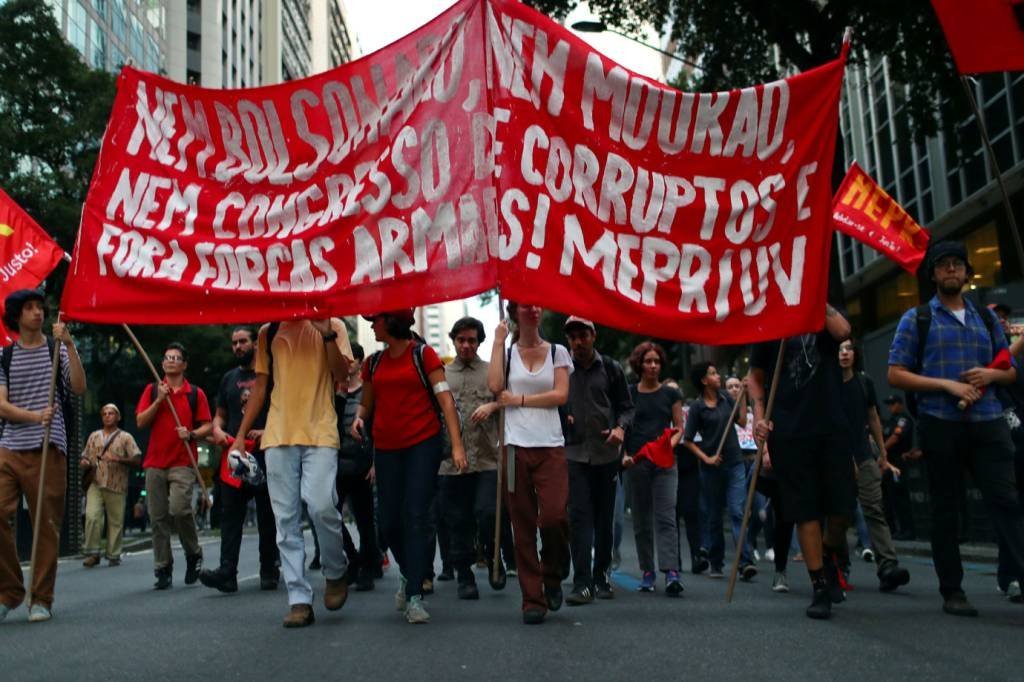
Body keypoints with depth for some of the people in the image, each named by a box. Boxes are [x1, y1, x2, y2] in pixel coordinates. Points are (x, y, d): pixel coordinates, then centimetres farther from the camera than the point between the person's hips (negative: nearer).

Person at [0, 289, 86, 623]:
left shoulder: (57, 349, 8)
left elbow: (79, 387, -9)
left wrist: (69, 344, -15)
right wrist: (35, 415, -15)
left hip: (48, 449, -2)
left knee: (46, 524, -1)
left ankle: (42, 599, 9)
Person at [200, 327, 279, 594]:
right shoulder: (228, 378, 18)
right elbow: (220, 415, 24)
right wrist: (217, 429, 1)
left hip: (266, 454, -4)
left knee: (267, 517, 3)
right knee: (230, 514, -6)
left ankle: (269, 572, 12)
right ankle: (227, 572, -10)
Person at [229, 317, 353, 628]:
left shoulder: (332, 325, 8)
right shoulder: (267, 332, 17)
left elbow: (342, 375, -2)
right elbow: (260, 386, 20)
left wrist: (327, 334, -15)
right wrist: (241, 434, 14)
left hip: (320, 432, -3)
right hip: (278, 436, 3)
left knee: (321, 506, -18)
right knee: (286, 520, 0)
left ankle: (336, 573, 8)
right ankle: (299, 600, 5)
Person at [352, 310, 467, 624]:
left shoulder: (423, 354, -1)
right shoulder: (374, 363, 14)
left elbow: (445, 398, -6)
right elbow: (366, 403, 22)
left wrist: (457, 444, -15)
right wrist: (358, 418, -2)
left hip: (424, 444, -5)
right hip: (387, 449, 5)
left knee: (416, 516, -10)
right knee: (390, 522, 5)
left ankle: (414, 596, -5)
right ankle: (409, 574, 32)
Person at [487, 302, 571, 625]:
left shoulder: (557, 352, 10)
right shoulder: (506, 352, 10)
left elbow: (561, 395, -2)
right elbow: (495, 386, -9)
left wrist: (518, 399, -6)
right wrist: (499, 342, -3)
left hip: (551, 447, 0)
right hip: (517, 447, 0)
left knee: (554, 517, -14)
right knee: (523, 526, 2)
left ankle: (552, 576, 16)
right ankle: (533, 600, 11)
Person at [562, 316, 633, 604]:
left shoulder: (611, 369, 6)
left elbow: (626, 406, 8)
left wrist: (621, 427, -12)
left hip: (607, 453, 1)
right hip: (574, 453, -1)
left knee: (604, 518, 9)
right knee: (579, 517, -8)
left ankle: (601, 577, 22)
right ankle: (582, 583, -8)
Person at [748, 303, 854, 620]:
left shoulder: (825, 317, 10)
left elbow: (842, 331, -16)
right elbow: (756, 376, 12)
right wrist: (759, 415, -2)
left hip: (831, 426, 1)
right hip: (788, 430, -1)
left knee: (841, 510, -1)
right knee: (805, 510, 0)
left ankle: (829, 558, 29)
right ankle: (820, 587, 8)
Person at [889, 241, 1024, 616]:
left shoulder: (986, 318, 17)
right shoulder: (916, 319, 7)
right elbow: (895, 375, 0)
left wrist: (990, 374, -4)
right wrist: (947, 384, -12)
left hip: (988, 422, 2)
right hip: (941, 425, -2)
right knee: (945, 509, 4)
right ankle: (952, 592, 11)